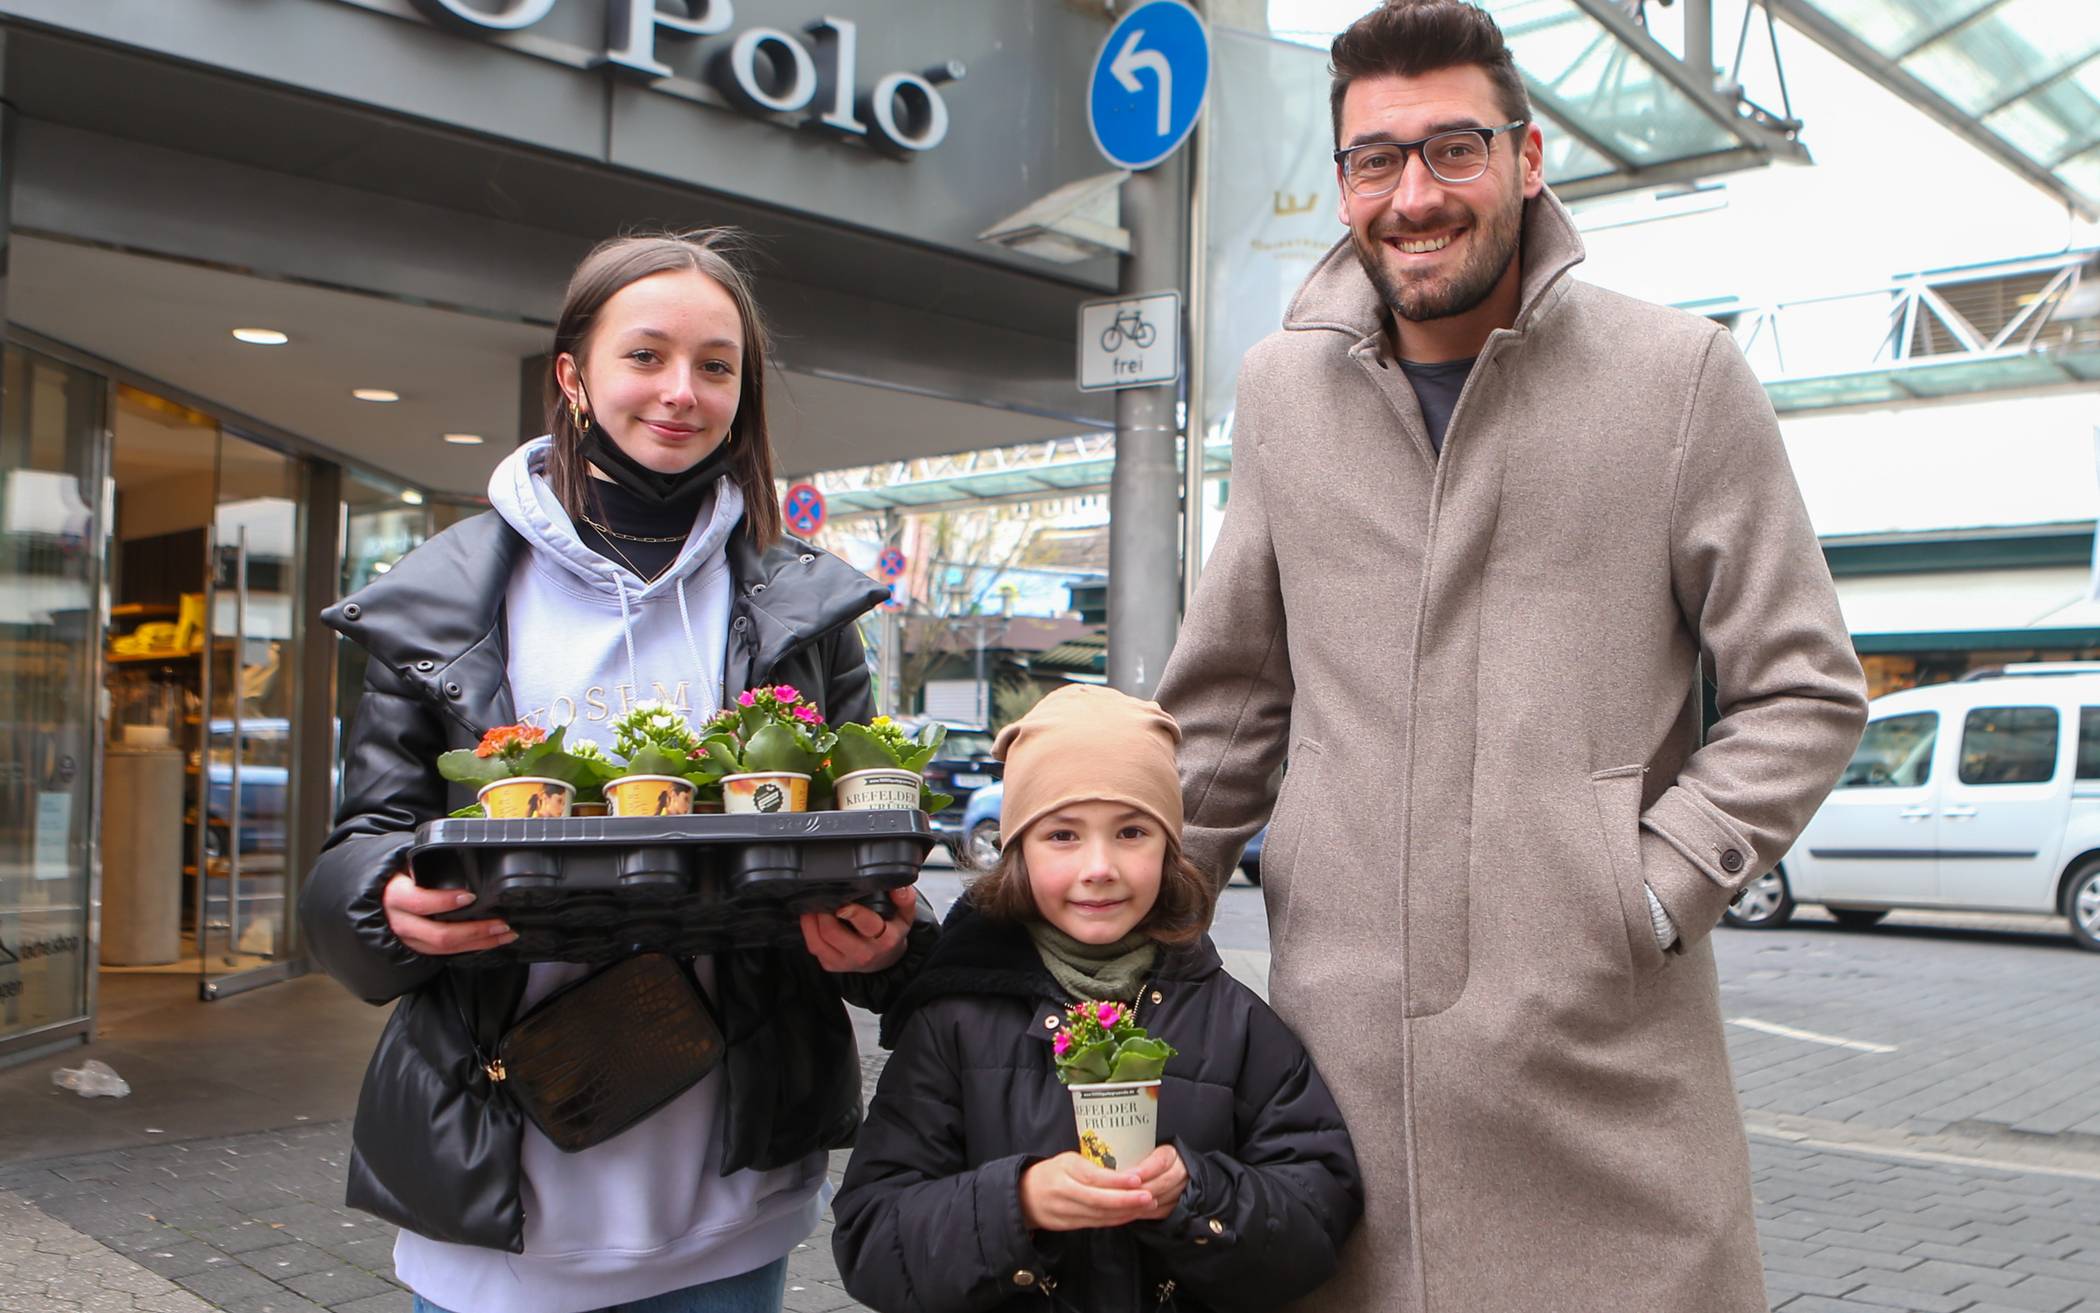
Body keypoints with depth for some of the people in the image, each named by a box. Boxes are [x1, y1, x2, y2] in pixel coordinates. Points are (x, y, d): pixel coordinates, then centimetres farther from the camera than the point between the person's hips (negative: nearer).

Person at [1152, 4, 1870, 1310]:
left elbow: (1806, 690, 3)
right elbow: (1231, 701, 16)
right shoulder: (1282, 388, 9)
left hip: (1603, 1045, -2)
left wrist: (1654, 889, -8)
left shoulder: (1680, 373, -1)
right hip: (1340, 1029, 3)